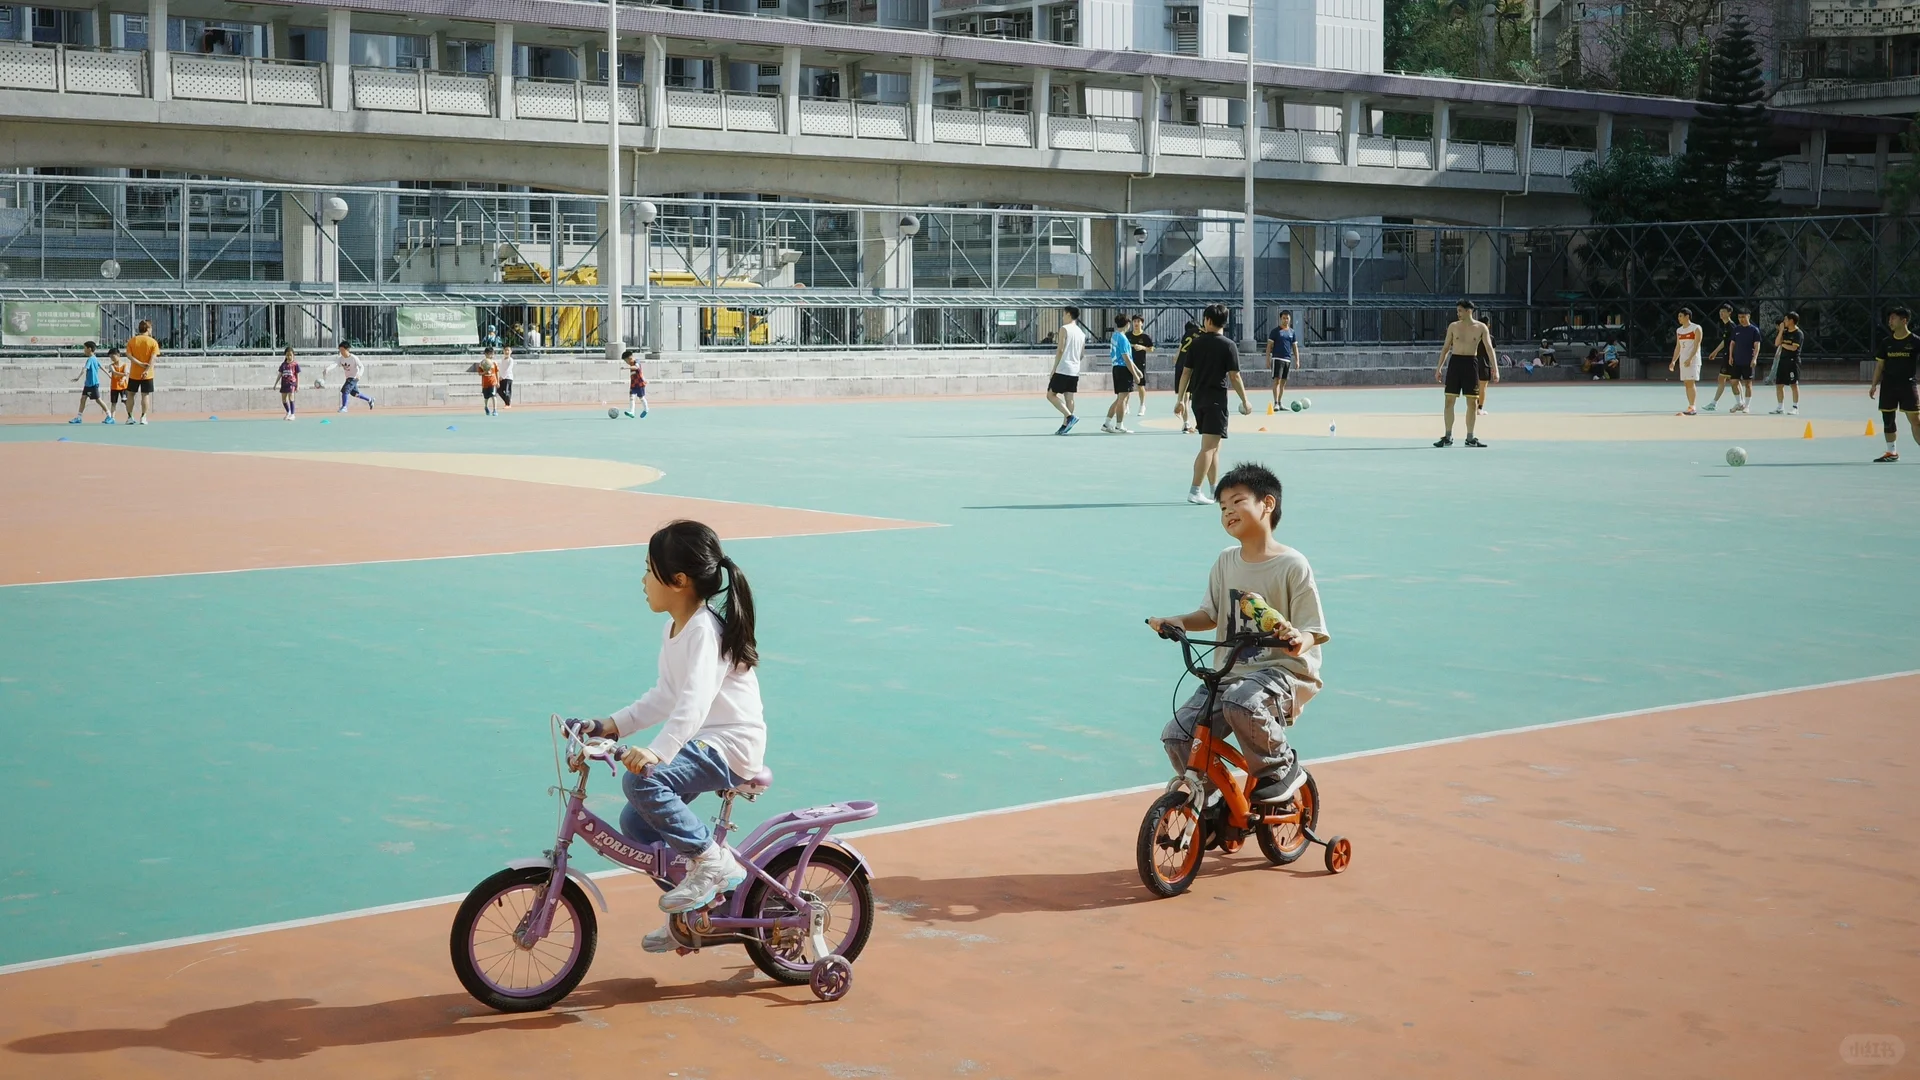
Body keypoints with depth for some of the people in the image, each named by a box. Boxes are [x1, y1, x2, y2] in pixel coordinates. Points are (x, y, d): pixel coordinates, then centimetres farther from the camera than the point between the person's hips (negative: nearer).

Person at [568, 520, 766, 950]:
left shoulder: (705, 630, -19)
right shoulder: (673, 628, 11)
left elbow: (694, 702, -33)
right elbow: (665, 697, 17)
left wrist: (657, 752, -46)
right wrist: (611, 725, 8)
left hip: (731, 745, -10)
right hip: (703, 741, 10)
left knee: (642, 780, -29)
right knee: (636, 824, 5)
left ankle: (714, 862, -15)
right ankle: (691, 910, 20)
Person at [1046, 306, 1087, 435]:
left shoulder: (1065, 329, -7)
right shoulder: (1081, 333, 14)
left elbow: (1060, 350, -12)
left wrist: (1054, 368, -8)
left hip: (1063, 369, -7)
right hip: (1075, 370, 7)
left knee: (1051, 395, -2)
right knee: (1069, 398, 8)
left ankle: (1070, 416, -16)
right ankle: (1065, 425, 6)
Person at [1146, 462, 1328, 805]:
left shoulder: (1292, 565, -9)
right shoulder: (1226, 562, 7)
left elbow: (1312, 631, -10)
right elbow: (1210, 613, 16)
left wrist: (1298, 642, -33)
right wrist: (1179, 621, -4)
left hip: (1283, 670, -6)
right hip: (1231, 670, 6)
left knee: (1242, 702, -38)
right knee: (1177, 735, -10)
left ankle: (1283, 770, -11)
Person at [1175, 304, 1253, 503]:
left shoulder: (1195, 343, 3)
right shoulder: (1228, 346, -7)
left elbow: (1186, 373, 4)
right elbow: (1234, 376, -9)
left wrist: (1181, 398, 11)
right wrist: (1245, 401, -1)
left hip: (1197, 398, 5)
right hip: (1216, 400, -5)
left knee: (1214, 447, 16)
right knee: (1208, 447, -6)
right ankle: (1195, 491, -14)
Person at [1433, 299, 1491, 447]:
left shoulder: (1481, 327, 0)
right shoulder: (1453, 326, 5)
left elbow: (1489, 348, -3)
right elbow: (1446, 348, 10)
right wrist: (1439, 368, 6)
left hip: (1471, 363, -1)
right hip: (1454, 362, 1)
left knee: (1472, 402, 1)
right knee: (1449, 400, -2)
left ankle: (1470, 438, 9)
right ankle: (1448, 437, 5)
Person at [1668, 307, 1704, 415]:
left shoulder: (1696, 328, -5)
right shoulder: (1678, 330, 15)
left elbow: (1696, 345, -13)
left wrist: (1690, 359, -22)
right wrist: (1674, 361, 11)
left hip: (1693, 360, -7)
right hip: (1682, 360, 7)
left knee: (1690, 382, -12)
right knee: (1686, 384, 4)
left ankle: (1692, 407, -12)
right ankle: (1690, 407, 8)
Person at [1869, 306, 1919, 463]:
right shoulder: (1886, 342, 8)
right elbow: (1880, 365, 12)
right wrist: (1874, 385, 7)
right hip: (1888, 385, 4)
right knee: (1887, 419, 5)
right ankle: (1892, 452, 14)